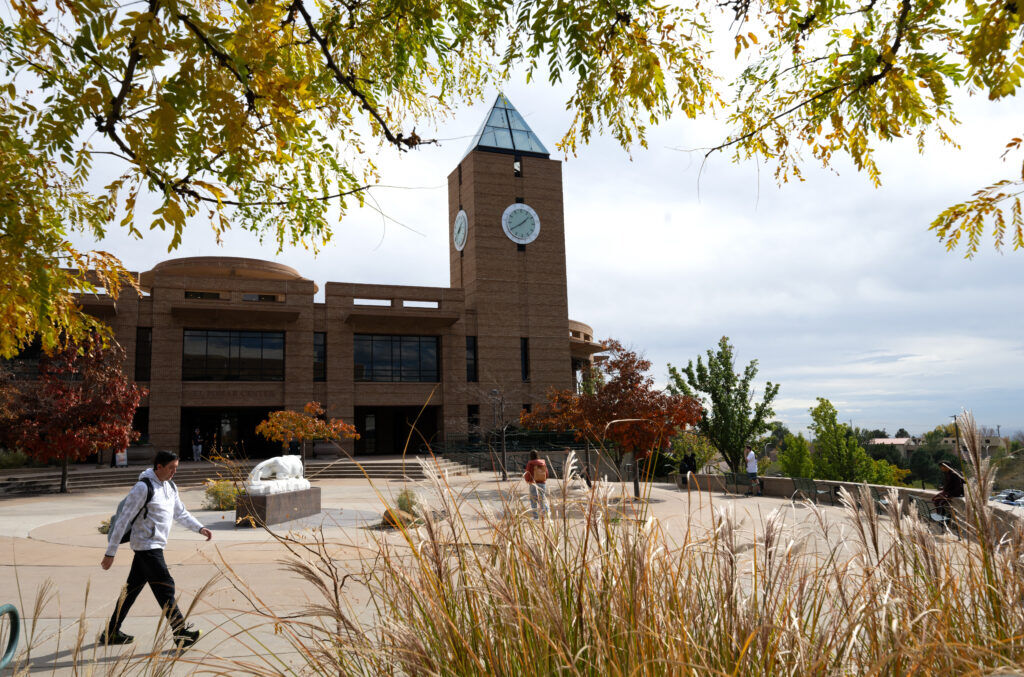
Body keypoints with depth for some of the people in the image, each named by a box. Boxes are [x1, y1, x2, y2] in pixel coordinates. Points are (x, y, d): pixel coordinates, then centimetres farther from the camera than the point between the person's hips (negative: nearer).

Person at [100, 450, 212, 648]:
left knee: (133, 588, 16)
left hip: (155, 546, 9)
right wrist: (110, 553, -14)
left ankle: (111, 633, 28)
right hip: (146, 546, -9)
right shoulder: (143, 487, -16)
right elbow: (123, 519, -15)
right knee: (165, 588, -9)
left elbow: (180, 513, 21)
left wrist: (200, 528, 8)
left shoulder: (170, 486, 11)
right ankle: (181, 634, -6)